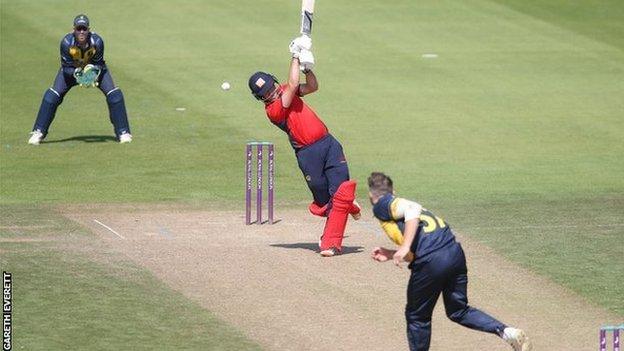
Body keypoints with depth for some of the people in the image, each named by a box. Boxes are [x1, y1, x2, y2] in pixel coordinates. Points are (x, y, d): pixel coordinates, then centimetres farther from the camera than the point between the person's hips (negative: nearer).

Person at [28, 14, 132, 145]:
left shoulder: (97, 41, -32)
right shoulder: (66, 42, -33)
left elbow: (99, 65, -18)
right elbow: (66, 67, -22)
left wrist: (94, 71, -40)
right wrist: (75, 73, -42)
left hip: (94, 68, 0)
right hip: (72, 69, 0)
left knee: (114, 94, -15)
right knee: (52, 95, -13)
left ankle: (123, 133, -2)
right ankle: (38, 132, -1)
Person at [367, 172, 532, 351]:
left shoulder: (383, 205, 4)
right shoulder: (400, 203, 29)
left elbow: (412, 209, -18)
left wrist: (404, 247, -23)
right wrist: (391, 255, 30)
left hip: (432, 262, -8)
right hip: (455, 251, 8)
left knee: (417, 317, 13)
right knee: (459, 311, 20)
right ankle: (505, 331, 2)